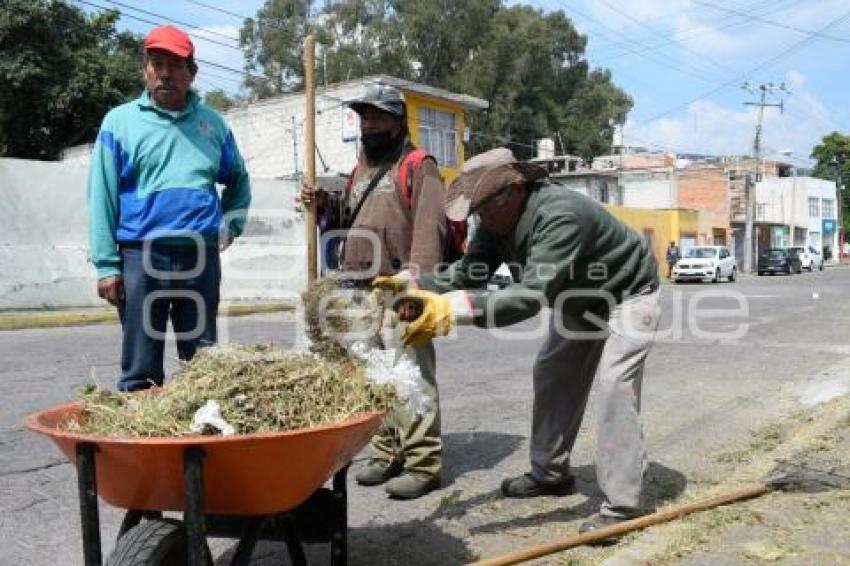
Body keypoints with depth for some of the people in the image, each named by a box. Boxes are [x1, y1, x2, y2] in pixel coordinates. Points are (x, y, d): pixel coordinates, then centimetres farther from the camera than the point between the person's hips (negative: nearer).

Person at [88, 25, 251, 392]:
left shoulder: (212, 123, 11)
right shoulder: (120, 121, 2)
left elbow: (238, 182, 25)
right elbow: (102, 197, -2)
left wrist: (230, 225, 13)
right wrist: (107, 265, -7)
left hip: (202, 256, 3)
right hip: (142, 256, -2)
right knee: (141, 369, 3)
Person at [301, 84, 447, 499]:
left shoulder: (418, 167, -2)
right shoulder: (360, 170, 23)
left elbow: (429, 230, -13)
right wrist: (325, 206, 11)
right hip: (361, 294, 8)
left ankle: (423, 463, 0)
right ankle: (387, 455, 23)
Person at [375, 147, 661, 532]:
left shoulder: (561, 215, -40)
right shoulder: (498, 220, -14)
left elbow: (532, 294, -50)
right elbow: (467, 272, -20)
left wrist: (454, 309, -60)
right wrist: (415, 286, -38)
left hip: (627, 295, -8)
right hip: (578, 303, 9)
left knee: (614, 386, -18)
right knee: (551, 376, 10)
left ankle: (622, 505, -9)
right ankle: (550, 474, 25)